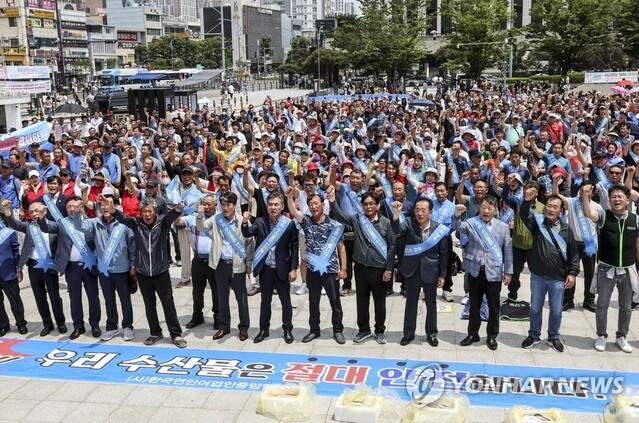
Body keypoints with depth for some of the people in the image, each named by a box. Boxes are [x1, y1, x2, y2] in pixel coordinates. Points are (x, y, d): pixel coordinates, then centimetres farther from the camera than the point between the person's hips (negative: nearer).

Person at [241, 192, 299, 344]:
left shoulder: (289, 224, -8)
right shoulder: (260, 222, -1)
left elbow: (295, 247, -5)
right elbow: (247, 234, -13)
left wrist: (294, 269, -8)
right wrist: (245, 223, -34)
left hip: (282, 269, -2)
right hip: (265, 269, 2)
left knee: (286, 301, 9)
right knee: (265, 300, 15)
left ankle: (288, 330, 24)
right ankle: (263, 329, 27)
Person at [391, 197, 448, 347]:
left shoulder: (439, 228, -8)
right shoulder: (409, 223, -9)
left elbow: (443, 253, -2)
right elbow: (397, 230, -30)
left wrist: (443, 275, -1)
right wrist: (396, 213, -48)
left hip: (430, 271, 0)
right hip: (412, 270, 0)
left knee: (431, 304, 12)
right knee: (411, 302, 12)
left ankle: (431, 334, 29)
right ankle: (409, 333, 26)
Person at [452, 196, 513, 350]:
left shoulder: (503, 227, 2)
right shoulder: (470, 222, 0)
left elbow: (507, 250, 3)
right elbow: (457, 227, -18)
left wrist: (508, 271, 1)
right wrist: (457, 216, -39)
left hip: (494, 272, 0)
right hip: (475, 271, 0)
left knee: (493, 306, 10)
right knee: (474, 304, 13)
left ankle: (492, 336, 25)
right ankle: (472, 333, 27)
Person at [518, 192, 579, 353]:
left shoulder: (566, 230, 1)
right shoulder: (537, 223, -2)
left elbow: (574, 253, 5)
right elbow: (523, 215, -22)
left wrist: (573, 273, -2)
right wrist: (527, 201, -40)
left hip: (558, 279, 0)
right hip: (538, 277, 0)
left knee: (556, 311, 10)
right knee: (535, 308, 13)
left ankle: (553, 338, 30)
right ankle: (534, 336, 30)